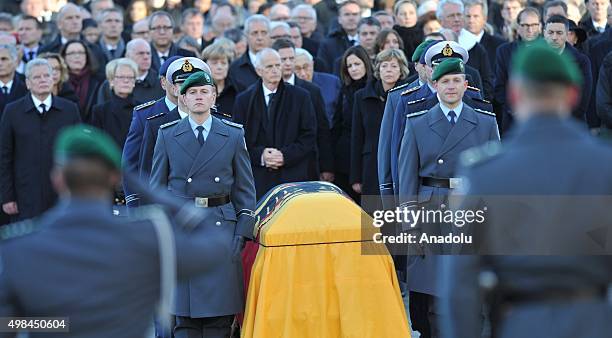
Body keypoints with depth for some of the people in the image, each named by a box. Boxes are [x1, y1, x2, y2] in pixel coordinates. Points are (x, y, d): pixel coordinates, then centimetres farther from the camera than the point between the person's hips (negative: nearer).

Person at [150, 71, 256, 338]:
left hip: (221, 226, 0)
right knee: (184, 315, 0)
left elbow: (245, 188, 8)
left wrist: (242, 232, -1)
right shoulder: (167, 135, 7)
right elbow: (157, 187, 9)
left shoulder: (234, 134, 7)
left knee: (219, 315, -1)